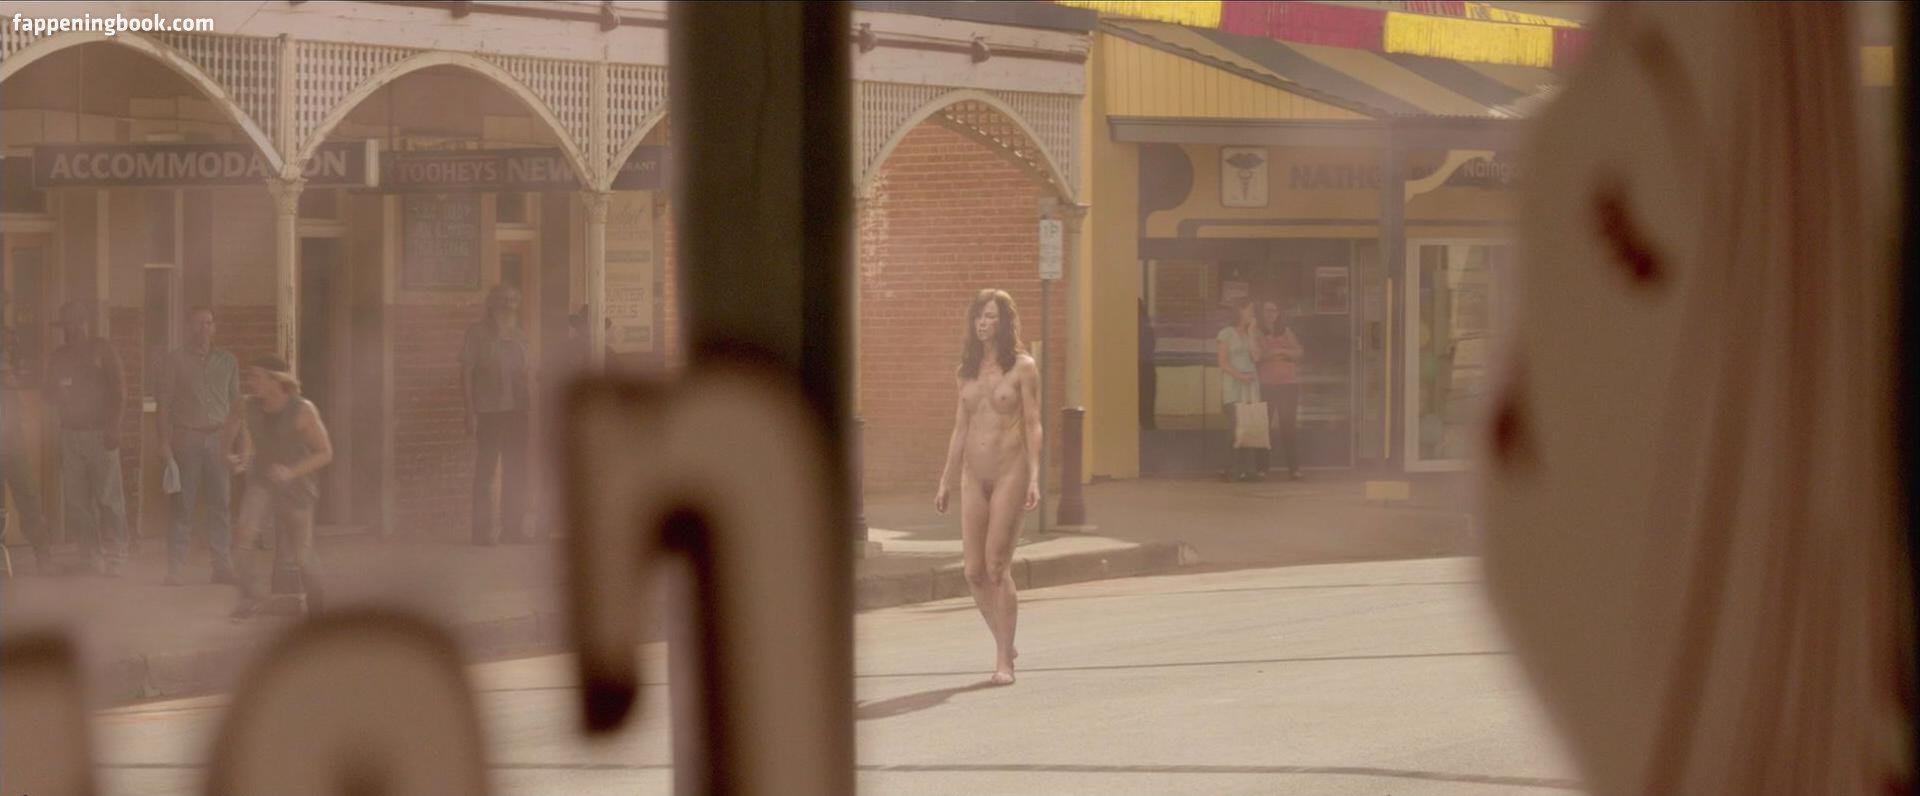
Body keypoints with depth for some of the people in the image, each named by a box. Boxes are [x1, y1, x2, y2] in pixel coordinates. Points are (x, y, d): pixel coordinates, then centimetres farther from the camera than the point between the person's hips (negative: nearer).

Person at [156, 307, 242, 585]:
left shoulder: (228, 361, 13)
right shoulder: (174, 361, 5)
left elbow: (235, 404, 14)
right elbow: (164, 403, 2)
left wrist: (230, 437, 1)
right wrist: (164, 442, -6)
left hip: (218, 439, 2)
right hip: (186, 436, -2)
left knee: (220, 505, 0)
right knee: (184, 505, -6)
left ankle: (223, 566, 2)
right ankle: (176, 568, -4)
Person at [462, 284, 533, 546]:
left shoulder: (518, 335, 15)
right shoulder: (479, 332, -2)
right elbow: (466, 372, -5)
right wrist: (470, 411, -12)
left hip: (516, 410, 6)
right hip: (488, 411, -6)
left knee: (516, 471, 6)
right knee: (485, 470, -3)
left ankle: (512, 526, 13)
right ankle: (482, 530, -1)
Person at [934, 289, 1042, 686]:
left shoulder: (1022, 367, -1)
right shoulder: (967, 370, 13)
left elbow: (1032, 425, -3)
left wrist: (1034, 478, -12)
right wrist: (945, 481, 14)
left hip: (1009, 473, -5)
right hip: (974, 475, 5)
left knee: (997, 567, -10)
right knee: (974, 571, 1)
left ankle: (1003, 661, -5)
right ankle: (1005, 645, 19)